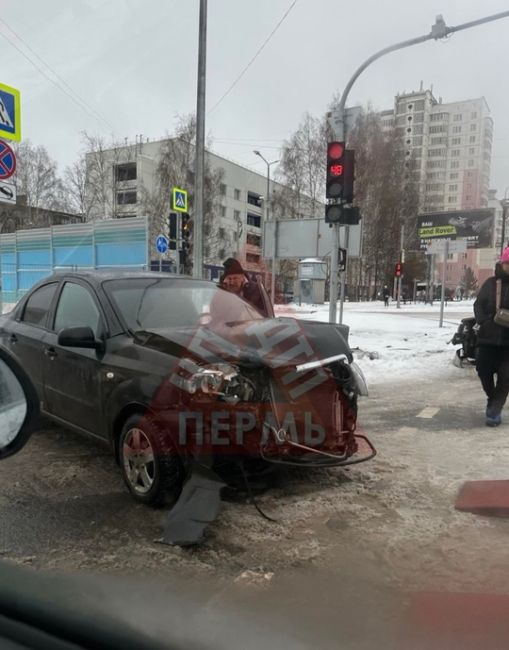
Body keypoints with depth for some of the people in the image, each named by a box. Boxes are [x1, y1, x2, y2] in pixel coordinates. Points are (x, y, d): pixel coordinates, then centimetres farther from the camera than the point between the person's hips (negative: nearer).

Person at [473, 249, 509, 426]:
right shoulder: (491, 283, 4)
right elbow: (478, 304, 6)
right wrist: (483, 321, -11)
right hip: (488, 337, 2)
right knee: (483, 370, 6)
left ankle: (495, 410, 8)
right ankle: (493, 400, 32)